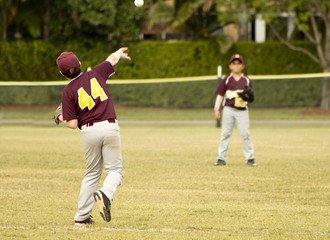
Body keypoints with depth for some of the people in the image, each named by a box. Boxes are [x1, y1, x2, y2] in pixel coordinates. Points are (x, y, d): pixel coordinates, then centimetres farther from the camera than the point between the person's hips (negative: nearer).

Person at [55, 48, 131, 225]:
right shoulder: (95, 74, 6)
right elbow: (113, 59, 27)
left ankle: (81, 217, 16)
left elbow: (73, 124, -4)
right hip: (110, 127, 0)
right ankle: (106, 194, -26)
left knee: (92, 173, 15)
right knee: (115, 169, 6)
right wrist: (119, 54, 49)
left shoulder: (68, 91, -1)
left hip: (89, 131, 0)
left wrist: (61, 119, 17)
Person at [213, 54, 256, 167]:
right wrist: (216, 109, -4)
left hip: (242, 111, 0)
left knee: (245, 134, -4)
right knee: (225, 133, 1)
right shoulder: (227, 79, 4)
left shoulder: (246, 80, 8)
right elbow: (220, 94, 3)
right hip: (228, 110, 0)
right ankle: (221, 158, 4)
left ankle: (250, 158, 2)